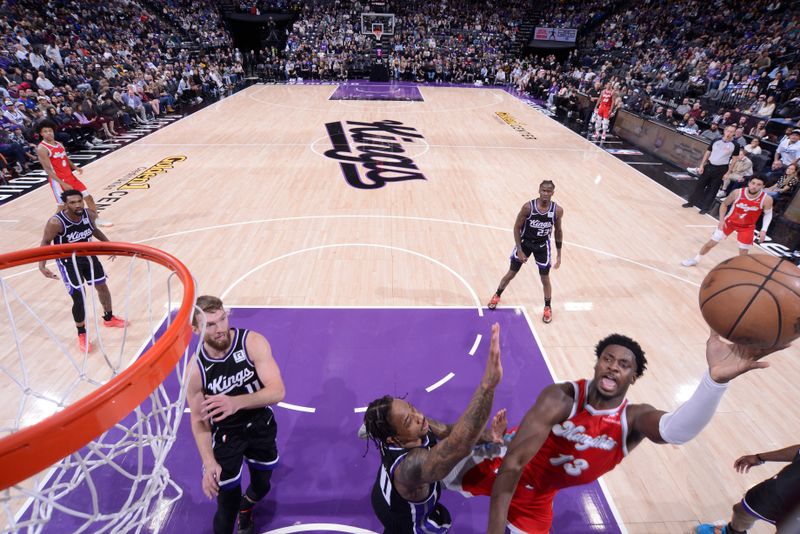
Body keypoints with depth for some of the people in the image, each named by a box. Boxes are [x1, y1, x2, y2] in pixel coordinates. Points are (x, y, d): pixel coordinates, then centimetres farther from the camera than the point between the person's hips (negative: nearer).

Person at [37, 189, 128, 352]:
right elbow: (45, 243, -15)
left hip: (88, 256, 5)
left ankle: (109, 318, 41)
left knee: (102, 286, 16)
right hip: (68, 262, -5)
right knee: (79, 298, -7)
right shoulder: (56, 222, -28)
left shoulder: (89, 214, -15)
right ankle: (82, 334, 15)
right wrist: (42, 266, -25)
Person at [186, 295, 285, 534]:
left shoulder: (253, 343, -26)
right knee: (227, 500, 1)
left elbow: (278, 391, -31)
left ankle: (245, 508, 59)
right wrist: (209, 462, -22)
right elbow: (198, 420, -10)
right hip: (226, 433, -1)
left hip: (261, 425, 1)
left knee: (262, 486, 22)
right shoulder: (195, 369, -22)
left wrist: (236, 402, -46)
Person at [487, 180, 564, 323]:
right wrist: (519, 250, -15)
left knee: (545, 279, 7)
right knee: (511, 274, 10)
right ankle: (497, 295, 35)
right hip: (525, 242, -1)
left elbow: (558, 231, 0)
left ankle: (547, 308, 29)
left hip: (542, 246, 1)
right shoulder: (528, 207, -22)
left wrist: (559, 255, 1)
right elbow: (517, 227, -12)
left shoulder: (557, 210, -16)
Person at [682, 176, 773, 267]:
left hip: (747, 227, 0)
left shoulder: (766, 199, -23)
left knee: (743, 255, 2)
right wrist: (722, 219, -14)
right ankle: (695, 260, 29)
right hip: (730, 221, 0)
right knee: (711, 243, 6)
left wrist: (763, 230, -14)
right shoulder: (737, 193, -23)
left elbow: (768, 214, -4)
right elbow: (724, 204, -4)